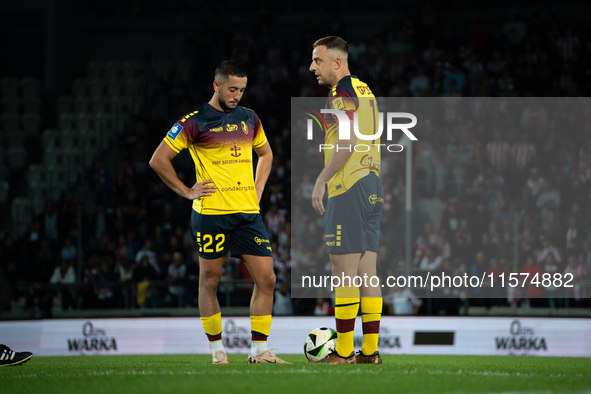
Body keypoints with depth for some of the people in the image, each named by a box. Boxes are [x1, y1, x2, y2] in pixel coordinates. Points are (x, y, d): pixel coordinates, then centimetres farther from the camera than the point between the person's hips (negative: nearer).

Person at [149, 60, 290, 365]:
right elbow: (158, 160, -4)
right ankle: (217, 350, 13)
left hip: (248, 213, 5)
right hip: (211, 213, -5)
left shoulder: (249, 119, 12)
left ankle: (259, 350, 2)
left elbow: (266, 154, 30)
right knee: (210, 280, 2)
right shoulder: (194, 122, -5)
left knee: (266, 279, -3)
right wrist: (186, 192, -6)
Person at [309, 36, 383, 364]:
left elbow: (347, 142, -19)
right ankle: (370, 349, 6)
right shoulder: (365, 91, 19)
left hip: (348, 189, -9)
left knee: (345, 270, -7)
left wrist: (321, 180, -16)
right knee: (366, 270, 7)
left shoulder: (342, 92, -10)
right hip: (372, 186, 9)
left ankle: (343, 351, -7)